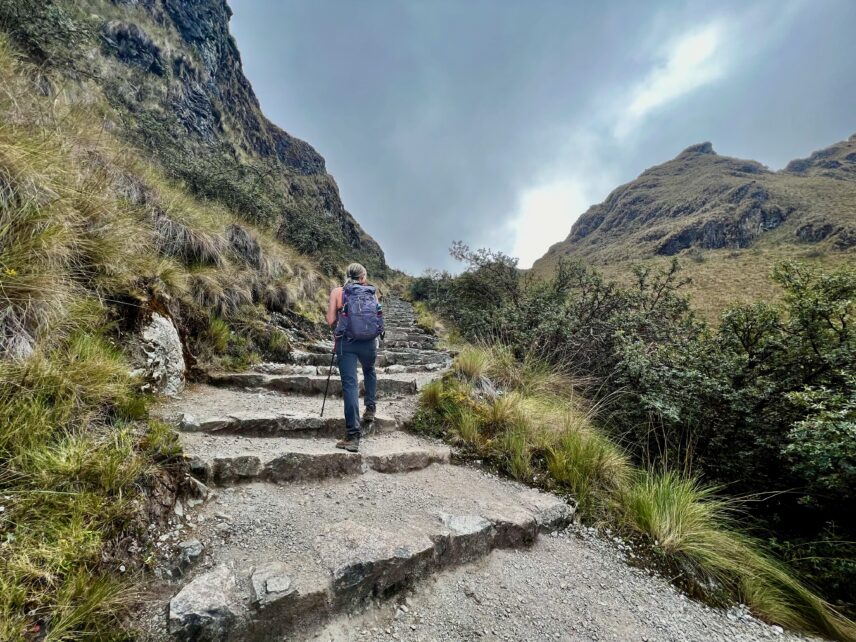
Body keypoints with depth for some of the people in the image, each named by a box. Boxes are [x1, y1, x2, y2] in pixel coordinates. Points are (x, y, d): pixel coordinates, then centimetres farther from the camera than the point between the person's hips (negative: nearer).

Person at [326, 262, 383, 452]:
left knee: (350, 384, -3)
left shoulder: (338, 292, 4)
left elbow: (331, 320, -1)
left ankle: (353, 435, -8)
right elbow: (378, 319, 7)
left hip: (346, 342, -2)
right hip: (369, 342, 2)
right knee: (370, 372, 32)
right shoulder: (372, 293, 8)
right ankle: (370, 410, 31)